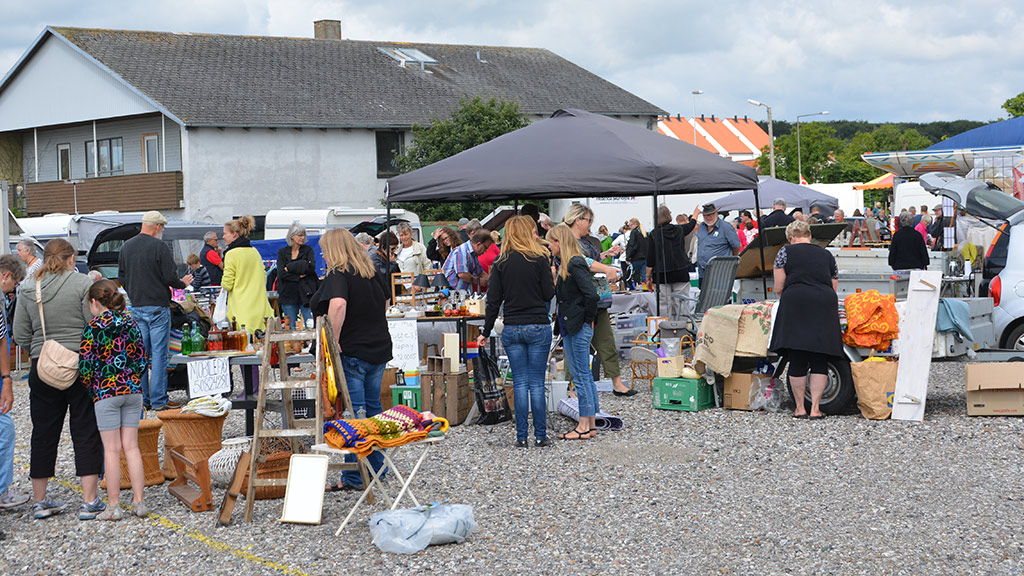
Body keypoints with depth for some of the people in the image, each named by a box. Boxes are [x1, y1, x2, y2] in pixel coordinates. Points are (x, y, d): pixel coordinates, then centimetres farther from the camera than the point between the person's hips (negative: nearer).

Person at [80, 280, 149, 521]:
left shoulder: (93, 327, -8)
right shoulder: (131, 323, 6)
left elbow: (86, 367, -9)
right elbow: (142, 361, 8)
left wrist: (90, 389, 7)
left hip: (106, 392, -5)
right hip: (133, 390, 5)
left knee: (111, 449, 0)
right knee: (131, 446, 8)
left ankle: (113, 506, 4)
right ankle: (138, 501, 7)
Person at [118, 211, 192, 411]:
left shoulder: (126, 247, 8)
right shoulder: (159, 246, -13)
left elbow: (121, 278, 13)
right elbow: (170, 277, -15)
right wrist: (183, 283, 5)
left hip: (136, 307, 6)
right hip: (157, 306, -6)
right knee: (159, 353, -3)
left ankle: (142, 399, 13)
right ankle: (158, 400, -3)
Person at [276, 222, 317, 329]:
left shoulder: (308, 249, 9)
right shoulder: (282, 252, 9)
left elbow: (311, 267, -9)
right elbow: (281, 273, -3)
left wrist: (290, 267, -8)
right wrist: (298, 276, -12)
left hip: (306, 293, -1)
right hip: (289, 294, 1)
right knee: (292, 328, 2)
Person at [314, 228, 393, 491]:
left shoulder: (338, 275, -12)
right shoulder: (371, 272, 11)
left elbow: (338, 304, -32)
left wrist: (333, 341, -26)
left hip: (353, 352, -7)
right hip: (379, 348, 8)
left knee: (355, 413, -4)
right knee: (373, 408, 17)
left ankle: (354, 477, 0)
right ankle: (376, 467, 26)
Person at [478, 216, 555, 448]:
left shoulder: (501, 263, 2)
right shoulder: (539, 259, -6)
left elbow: (493, 300, 2)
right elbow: (548, 294, -6)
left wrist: (486, 332, 9)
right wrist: (550, 274, 12)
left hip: (511, 330, 2)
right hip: (538, 328, -2)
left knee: (520, 384, 7)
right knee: (537, 383, 3)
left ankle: (521, 437, 7)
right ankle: (540, 436, 6)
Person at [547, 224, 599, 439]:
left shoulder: (575, 265, -16)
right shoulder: (565, 265, 13)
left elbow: (591, 294, -23)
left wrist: (589, 319, -13)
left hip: (578, 329, -10)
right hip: (571, 328, 10)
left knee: (580, 376, -4)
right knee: (585, 376, 12)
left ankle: (584, 427, 1)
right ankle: (591, 424, 18)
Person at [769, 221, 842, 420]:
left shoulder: (786, 252, 9)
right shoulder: (827, 255, 20)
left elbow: (779, 288, 5)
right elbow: (833, 287, 18)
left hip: (795, 305, -3)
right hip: (825, 304, 3)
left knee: (797, 361, 3)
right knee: (819, 362, 4)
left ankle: (800, 408, 7)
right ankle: (815, 408, 0)